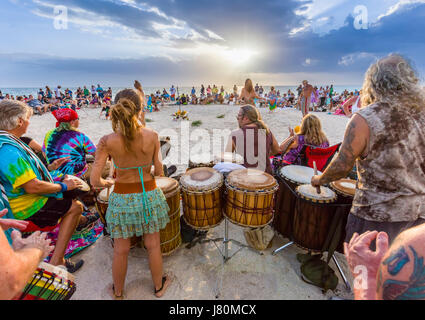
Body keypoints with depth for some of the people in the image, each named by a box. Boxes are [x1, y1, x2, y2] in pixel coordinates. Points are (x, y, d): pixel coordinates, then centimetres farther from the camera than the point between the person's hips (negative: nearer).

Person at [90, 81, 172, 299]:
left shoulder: (107, 141, -14)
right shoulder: (152, 136, -14)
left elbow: (95, 180, -12)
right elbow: (159, 171, -7)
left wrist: (106, 183, 10)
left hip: (122, 198, 0)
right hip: (149, 195, 0)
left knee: (121, 251, 22)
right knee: (153, 246, 21)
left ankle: (118, 292, 48)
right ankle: (159, 286, 45)